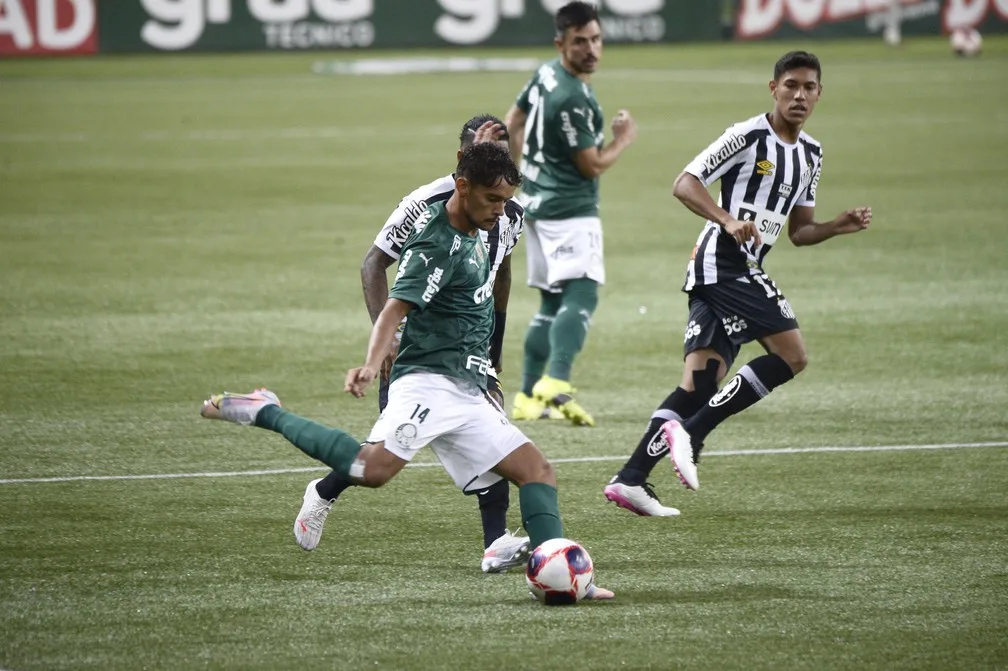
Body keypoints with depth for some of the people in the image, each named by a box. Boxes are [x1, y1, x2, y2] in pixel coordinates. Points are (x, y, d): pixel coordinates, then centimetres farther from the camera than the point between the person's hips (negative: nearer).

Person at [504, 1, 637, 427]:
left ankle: (528, 397, 17)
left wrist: (518, 175, 30)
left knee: (552, 302, 16)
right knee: (581, 295, -20)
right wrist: (624, 138, 3)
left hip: (537, 203, 10)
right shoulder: (572, 99, -22)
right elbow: (592, 165, -14)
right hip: (569, 211, -10)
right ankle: (556, 383, -37)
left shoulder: (546, 74, 7)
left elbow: (511, 126, 20)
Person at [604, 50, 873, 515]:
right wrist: (729, 221, -27)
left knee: (699, 382, 2)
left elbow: (799, 232, 23)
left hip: (743, 270, 9)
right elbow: (685, 184, -12)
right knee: (791, 355, -16)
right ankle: (691, 431, -15)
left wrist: (839, 226, 4)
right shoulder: (749, 136, -8)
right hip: (723, 259, -9)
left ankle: (630, 480, 0)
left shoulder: (810, 154, 18)